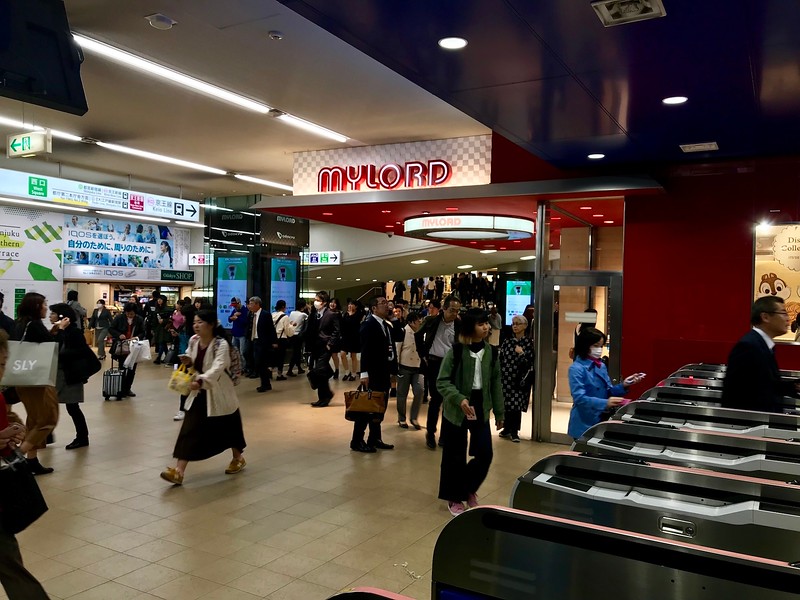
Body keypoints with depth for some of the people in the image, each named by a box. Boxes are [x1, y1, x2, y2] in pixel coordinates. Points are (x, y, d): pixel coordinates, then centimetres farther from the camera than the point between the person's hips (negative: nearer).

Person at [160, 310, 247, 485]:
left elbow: (217, 368, -37)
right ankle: (178, 471, -4)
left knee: (228, 427, 13)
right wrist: (188, 361, -13)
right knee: (189, 430, -3)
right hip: (199, 393, 5)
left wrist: (200, 381, -54)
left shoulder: (221, 344, -23)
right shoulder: (193, 341, -3)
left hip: (219, 393, -5)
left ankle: (238, 458, 39)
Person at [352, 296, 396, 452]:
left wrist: (392, 371, 10)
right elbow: (365, 350, -17)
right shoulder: (368, 324, -11)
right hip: (373, 373, -8)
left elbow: (391, 349, 14)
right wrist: (364, 373, -22)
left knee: (380, 407, 13)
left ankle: (374, 439, 23)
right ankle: (357, 441, 8)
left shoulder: (388, 326, 15)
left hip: (384, 373, 8)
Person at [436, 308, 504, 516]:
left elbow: (496, 383, 8)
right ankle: (454, 498, 27)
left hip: (480, 409, 4)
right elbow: (442, 381, -12)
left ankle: (469, 489, 30)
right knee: (455, 456, 5)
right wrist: (459, 399, -26)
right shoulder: (456, 351, -14)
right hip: (456, 410, -4)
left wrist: (499, 412, 10)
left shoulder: (491, 352, 0)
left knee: (485, 454, 3)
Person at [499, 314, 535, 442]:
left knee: (517, 405, -2)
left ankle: (514, 431, 9)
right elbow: (500, 361, 8)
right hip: (506, 378, 3)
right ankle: (507, 428, 21)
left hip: (520, 380, -3)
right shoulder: (506, 342, 8)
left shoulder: (529, 343, -1)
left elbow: (531, 363, -7)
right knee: (506, 404, 5)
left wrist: (522, 353, -19)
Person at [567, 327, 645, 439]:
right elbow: (579, 398, -24)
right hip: (584, 424, -7)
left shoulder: (602, 366, 8)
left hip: (601, 420, 7)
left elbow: (608, 392, 11)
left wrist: (623, 386, -7)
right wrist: (605, 403, -35)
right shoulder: (576, 369, -15)